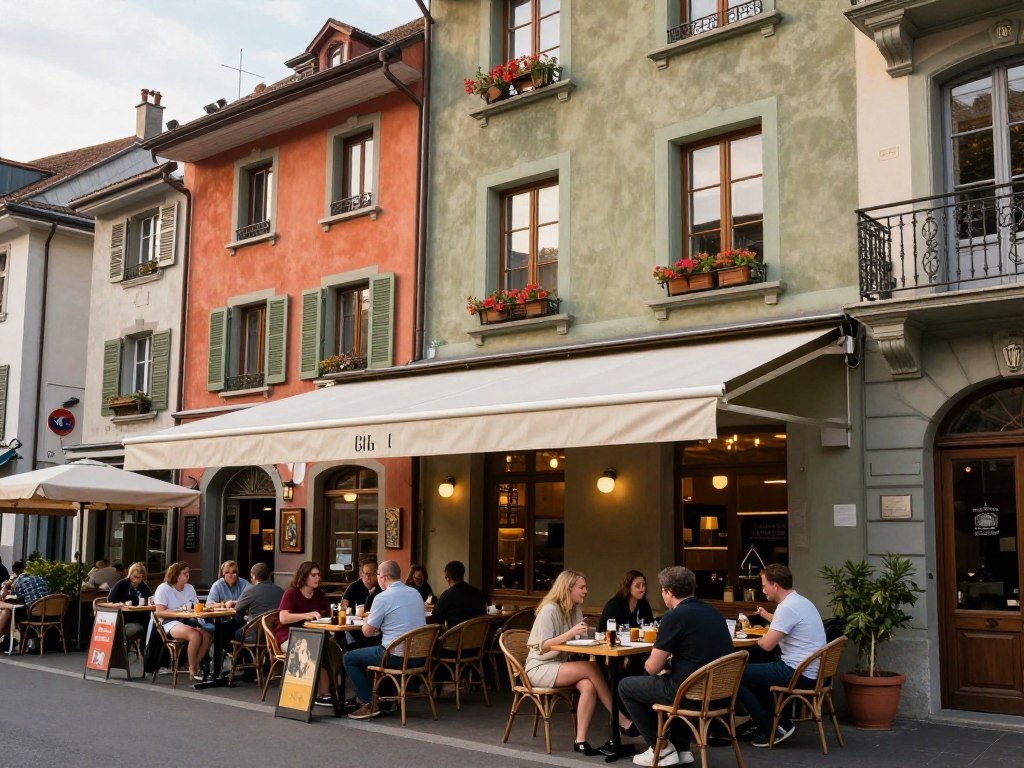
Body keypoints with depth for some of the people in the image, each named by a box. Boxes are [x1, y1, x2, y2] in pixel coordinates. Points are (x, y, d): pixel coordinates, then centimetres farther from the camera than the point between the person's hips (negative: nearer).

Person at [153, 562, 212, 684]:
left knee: (207, 636, -26)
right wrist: (179, 611, -19)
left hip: (187, 621, 6)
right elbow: (159, 613, -10)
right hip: (169, 622, -6)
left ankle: (195, 667, -9)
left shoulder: (189, 588, 17)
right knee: (195, 635, -34)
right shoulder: (163, 588, -2)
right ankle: (192, 671, -16)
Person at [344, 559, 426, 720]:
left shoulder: (383, 598, -13)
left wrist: (367, 621, 15)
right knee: (374, 651, 34)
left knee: (349, 658, 10)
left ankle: (369, 703, 6)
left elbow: (368, 632, -6)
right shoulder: (416, 593, 9)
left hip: (396, 656, -8)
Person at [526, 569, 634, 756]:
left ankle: (581, 740, -27)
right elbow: (543, 647, -21)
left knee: (589, 686, -26)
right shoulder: (549, 610, -16)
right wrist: (571, 633, -31)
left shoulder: (576, 610, 9)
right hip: (540, 668, -7)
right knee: (591, 668, -26)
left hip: (560, 665, 7)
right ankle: (622, 720, -17)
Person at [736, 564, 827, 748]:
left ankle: (772, 729, -1)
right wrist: (766, 615, 33)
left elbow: (767, 645, -20)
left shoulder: (787, 607, -18)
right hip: (812, 671, 10)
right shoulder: (800, 601, 13)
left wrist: (758, 639, 0)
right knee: (753, 671, 28)